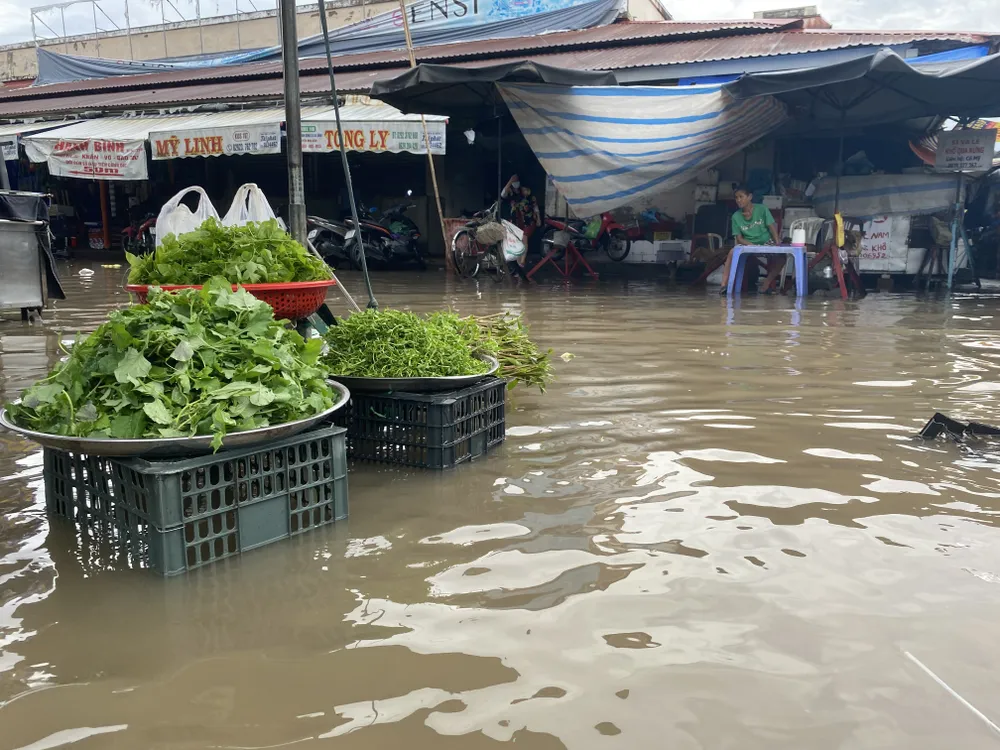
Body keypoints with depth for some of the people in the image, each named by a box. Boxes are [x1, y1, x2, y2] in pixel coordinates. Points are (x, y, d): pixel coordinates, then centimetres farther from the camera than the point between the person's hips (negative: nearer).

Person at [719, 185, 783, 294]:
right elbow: (739, 238, -5)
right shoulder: (736, 217, -3)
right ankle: (724, 284, -30)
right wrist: (752, 245, -24)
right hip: (748, 244, 0)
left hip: (766, 242, 0)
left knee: (780, 257, -26)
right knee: (733, 252, -29)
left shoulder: (762, 209, -6)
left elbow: (772, 227, -10)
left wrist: (777, 243, -26)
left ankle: (767, 284, -7)